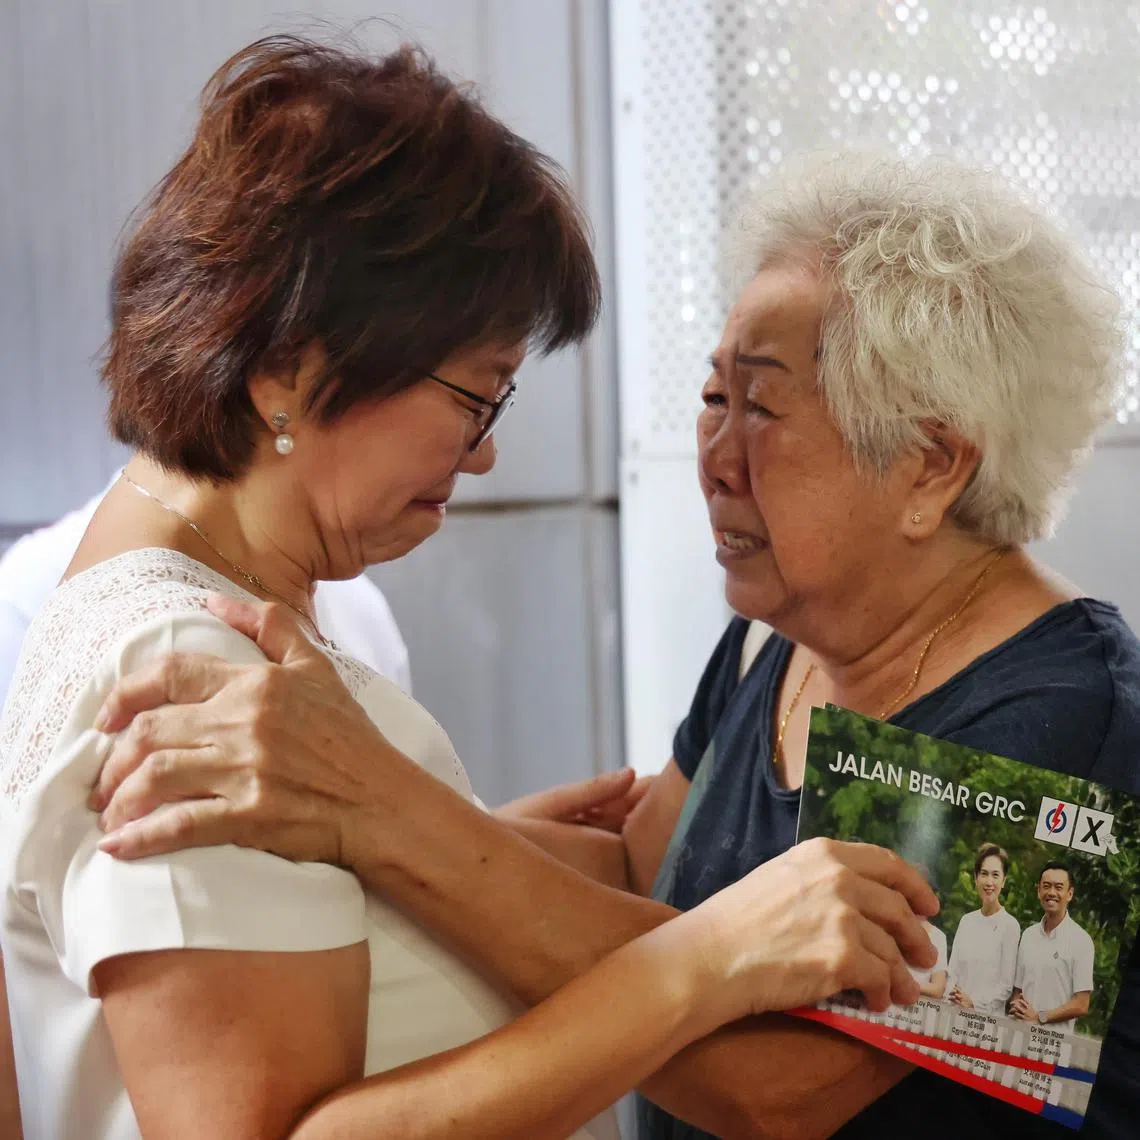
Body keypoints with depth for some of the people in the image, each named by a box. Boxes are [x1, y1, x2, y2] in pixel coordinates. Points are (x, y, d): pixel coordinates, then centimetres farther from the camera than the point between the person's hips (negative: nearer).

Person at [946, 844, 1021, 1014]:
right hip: (955, 1012, 4)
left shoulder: (1010, 925, -4)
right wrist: (951, 998, -6)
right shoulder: (966, 921, 10)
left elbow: (1006, 986, -6)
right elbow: (953, 972, 11)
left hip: (990, 1015, -4)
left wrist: (973, 1003, -13)